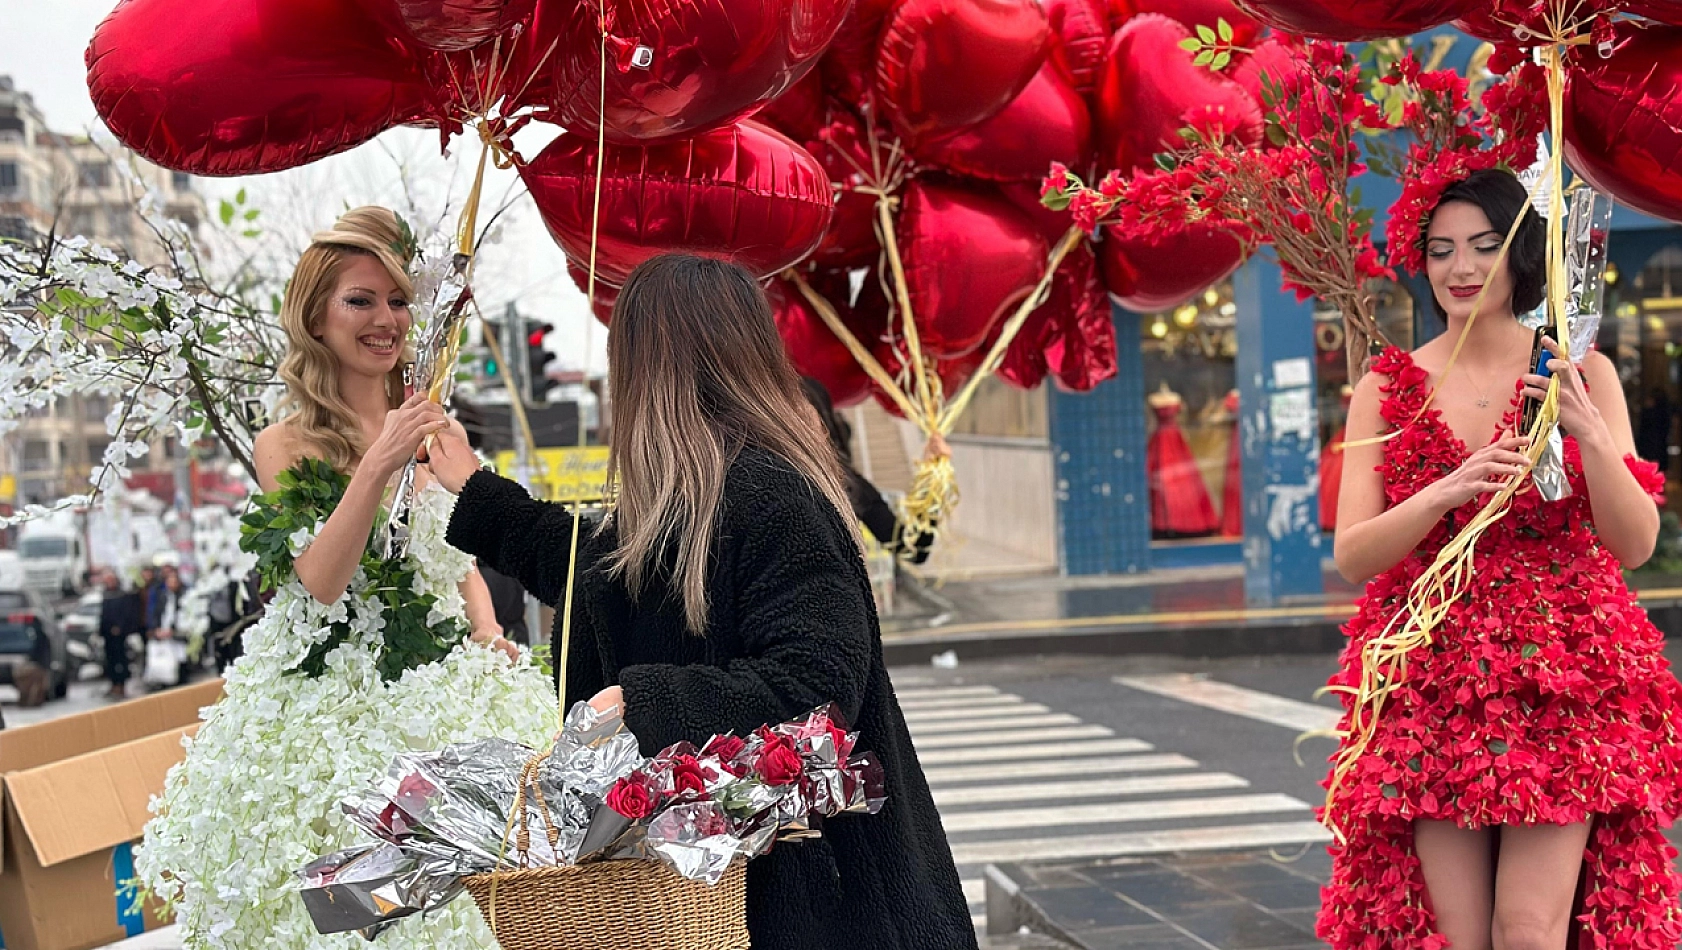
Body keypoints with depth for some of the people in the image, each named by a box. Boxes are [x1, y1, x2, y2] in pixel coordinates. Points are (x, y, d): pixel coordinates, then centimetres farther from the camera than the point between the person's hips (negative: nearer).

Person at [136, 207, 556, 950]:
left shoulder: (431, 429, 9)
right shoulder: (287, 445, -4)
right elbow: (322, 579, -15)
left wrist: (487, 629, 0)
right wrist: (377, 466, -24)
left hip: (447, 686, 4)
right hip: (335, 704, -3)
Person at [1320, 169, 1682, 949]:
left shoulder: (1582, 374, 4)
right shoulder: (1388, 388, 6)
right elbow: (1352, 556, -1)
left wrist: (1589, 431, -18)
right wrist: (1446, 493, -18)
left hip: (1561, 680, -1)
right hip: (1430, 688, 1)